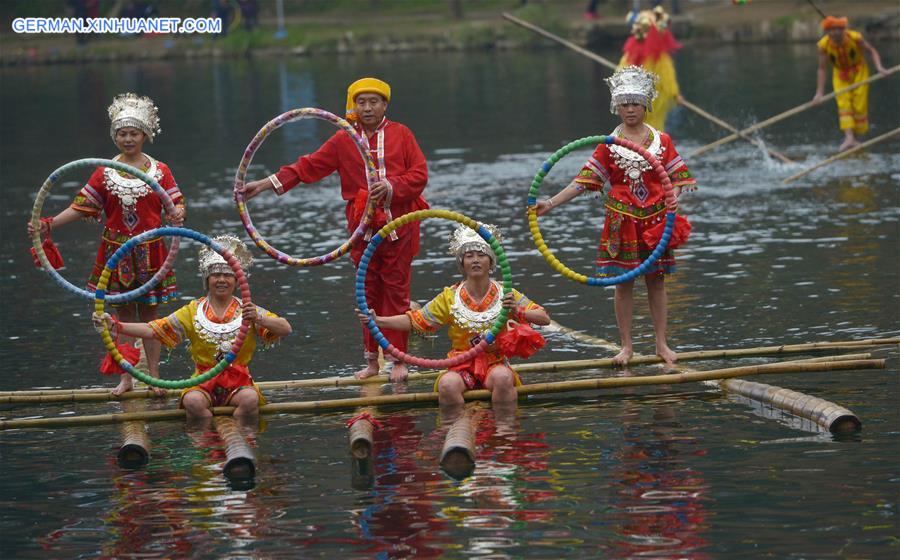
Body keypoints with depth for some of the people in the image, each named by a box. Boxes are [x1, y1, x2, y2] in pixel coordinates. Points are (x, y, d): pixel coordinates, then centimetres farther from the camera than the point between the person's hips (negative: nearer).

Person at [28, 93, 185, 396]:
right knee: (123, 314, 7)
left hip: (149, 250, -1)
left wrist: (178, 213, -27)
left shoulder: (160, 171, 0)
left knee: (149, 313, 4)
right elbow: (82, 206, 1)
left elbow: (176, 202, -2)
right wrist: (48, 224, -10)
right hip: (116, 250, 1)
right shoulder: (104, 172, 3)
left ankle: (154, 375, 12)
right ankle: (125, 377, 13)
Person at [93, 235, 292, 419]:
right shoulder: (193, 312, 7)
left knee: (250, 399, -33)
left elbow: (285, 329, -6)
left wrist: (259, 319, -26)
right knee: (192, 401, -33)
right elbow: (152, 330, 0)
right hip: (203, 381, 0)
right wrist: (115, 326, -13)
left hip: (238, 381, 0)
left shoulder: (247, 311, 5)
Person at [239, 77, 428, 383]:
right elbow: (309, 166, 4)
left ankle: (398, 360, 7)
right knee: (369, 294, 6)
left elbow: (419, 174, -2)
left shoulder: (401, 134, 2)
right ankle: (372, 360, 15)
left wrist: (392, 186, -20)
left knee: (396, 292, 0)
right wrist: (266, 184, -3)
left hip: (398, 226, -2)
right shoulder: (343, 140, 7)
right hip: (363, 228, 2)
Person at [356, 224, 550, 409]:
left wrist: (517, 312, -18)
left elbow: (545, 318, 1)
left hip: (495, 363, 0)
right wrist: (378, 321, -8)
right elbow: (413, 320, 5)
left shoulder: (505, 294, 3)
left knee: (503, 377, -35)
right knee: (447, 384, -32)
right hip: (461, 366, 0)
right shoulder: (450, 297, 4)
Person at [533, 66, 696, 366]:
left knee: (656, 280, 6)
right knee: (623, 281, 2)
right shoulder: (608, 145, 0)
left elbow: (677, 177, 5)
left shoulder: (662, 141, 2)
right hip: (621, 219, 0)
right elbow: (585, 180, -3)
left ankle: (661, 344, 13)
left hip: (655, 218, 0)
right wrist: (551, 203, -11)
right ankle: (626, 346, 10)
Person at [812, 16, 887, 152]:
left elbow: (871, 51, -10)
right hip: (840, 75, 1)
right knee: (843, 104, -14)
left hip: (858, 72, -1)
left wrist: (879, 67, -25)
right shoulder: (824, 45, -21)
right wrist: (819, 92, -15)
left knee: (859, 105, -5)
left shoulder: (855, 38, -25)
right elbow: (822, 69, -13)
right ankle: (849, 137, -23)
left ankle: (855, 138, 6)